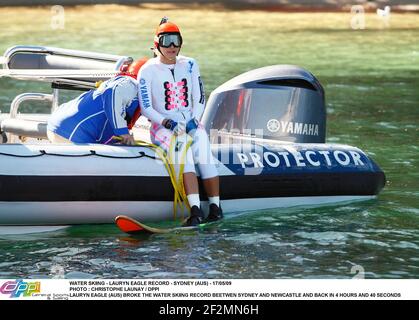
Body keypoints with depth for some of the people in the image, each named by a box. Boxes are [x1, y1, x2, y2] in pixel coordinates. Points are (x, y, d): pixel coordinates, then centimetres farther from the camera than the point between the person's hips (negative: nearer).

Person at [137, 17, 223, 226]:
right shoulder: (148, 71, -2)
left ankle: (215, 206, -23)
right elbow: (146, 108, -5)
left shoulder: (190, 65, 9)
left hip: (191, 123, 3)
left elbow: (199, 100, 11)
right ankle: (195, 210, -42)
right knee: (183, 152, -33)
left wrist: (194, 121, -7)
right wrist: (169, 124, -17)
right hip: (162, 127, -3)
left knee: (203, 153, -27)